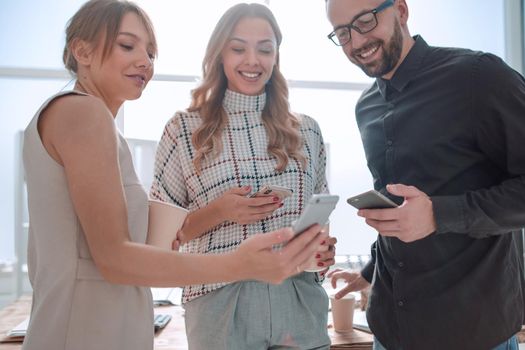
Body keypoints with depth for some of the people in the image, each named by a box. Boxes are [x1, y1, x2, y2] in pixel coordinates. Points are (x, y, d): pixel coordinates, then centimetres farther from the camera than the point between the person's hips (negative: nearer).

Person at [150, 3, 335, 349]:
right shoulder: (185, 128, -1)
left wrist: (324, 247, -5)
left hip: (301, 302, 3)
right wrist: (218, 211, -16)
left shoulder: (306, 130, 7)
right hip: (221, 305, -2)